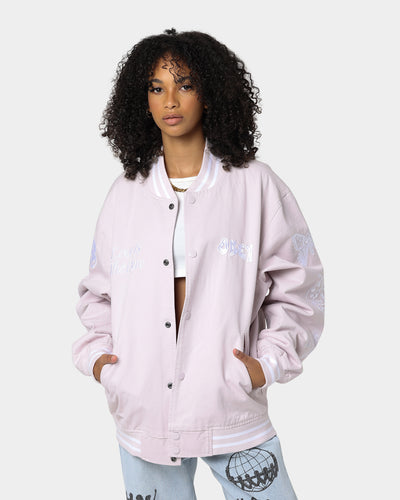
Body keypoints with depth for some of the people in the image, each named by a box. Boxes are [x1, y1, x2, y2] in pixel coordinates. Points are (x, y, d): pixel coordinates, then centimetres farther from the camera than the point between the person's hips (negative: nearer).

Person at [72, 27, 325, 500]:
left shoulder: (255, 185, -2)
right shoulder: (124, 194, 5)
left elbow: (298, 284, 1)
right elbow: (97, 290, 14)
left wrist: (271, 360, -7)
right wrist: (96, 351, 1)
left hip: (232, 408, -2)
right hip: (141, 410, 2)